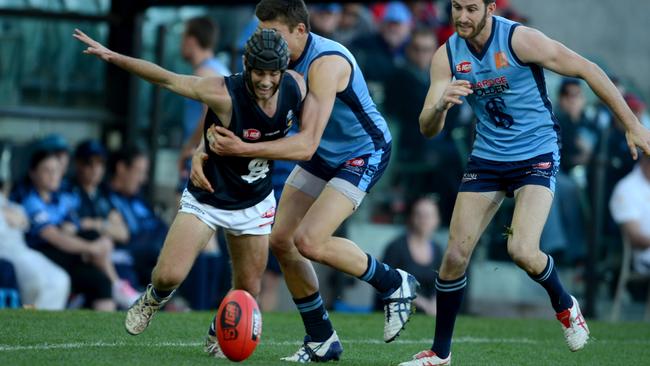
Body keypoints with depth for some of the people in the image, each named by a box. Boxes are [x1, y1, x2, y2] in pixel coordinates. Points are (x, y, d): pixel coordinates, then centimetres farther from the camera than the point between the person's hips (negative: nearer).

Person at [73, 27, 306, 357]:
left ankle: (217, 336, 40)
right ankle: (154, 299, 22)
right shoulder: (224, 94, -29)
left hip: (255, 205, 4)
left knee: (248, 291, 7)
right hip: (206, 199, -4)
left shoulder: (296, 87, -16)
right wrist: (113, 57, -30)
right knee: (169, 276, -17)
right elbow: (167, 78, -24)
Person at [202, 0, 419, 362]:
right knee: (281, 240, 0)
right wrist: (209, 146, -23)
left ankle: (395, 284, 2)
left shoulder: (326, 63, -33)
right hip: (323, 155, 8)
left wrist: (245, 148, -43)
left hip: (364, 154, -8)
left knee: (309, 242, -21)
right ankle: (322, 340, 13)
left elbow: (306, 145, -38)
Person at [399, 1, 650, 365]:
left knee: (522, 250, -22)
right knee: (455, 255, -2)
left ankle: (565, 306, 10)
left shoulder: (519, 40, -19)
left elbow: (587, 69, -13)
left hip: (537, 157, -4)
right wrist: (441, 105, -34)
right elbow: (428, 129, -9)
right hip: (486, 159, 4)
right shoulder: (447, 56, -6)